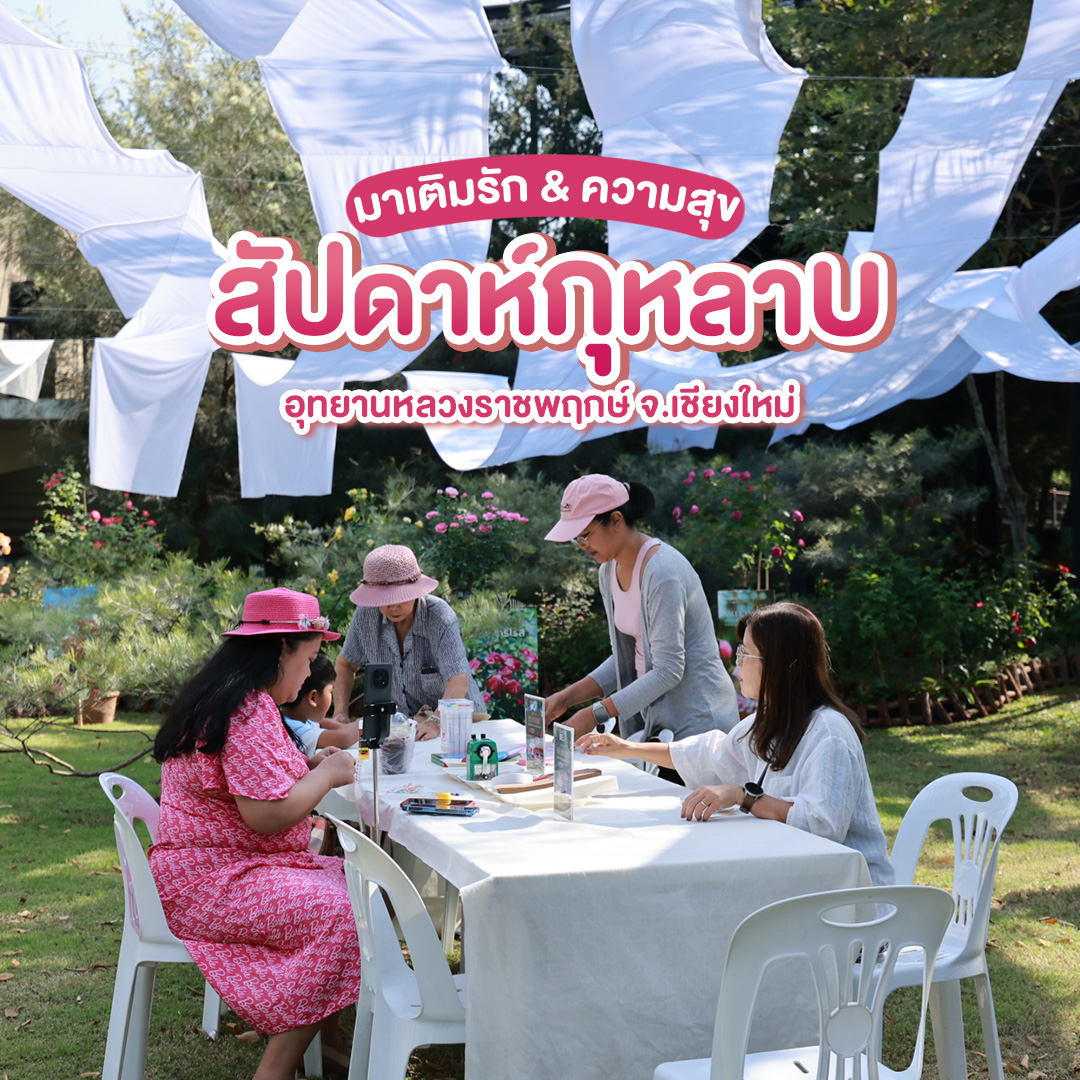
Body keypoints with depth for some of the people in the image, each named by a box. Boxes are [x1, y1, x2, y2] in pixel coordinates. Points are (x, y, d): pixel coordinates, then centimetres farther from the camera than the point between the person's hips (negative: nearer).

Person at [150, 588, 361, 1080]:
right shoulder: (250, 710, -19)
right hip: (212, 883, -11)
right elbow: (267, 816, -25)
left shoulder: (221, 699, 16)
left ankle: (327, 1036, 5)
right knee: (339, 916, -26)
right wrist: (326, 775, -9)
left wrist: (306, 765, 16)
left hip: (211, 868, 11)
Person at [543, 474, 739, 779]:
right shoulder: (610, 570, 8)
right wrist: (568, 697, 4)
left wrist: (596, 714, -22)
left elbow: (668, 670, -22)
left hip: (697, 724, -8)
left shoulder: (662, 573, -20)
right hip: (652, 724, 8)